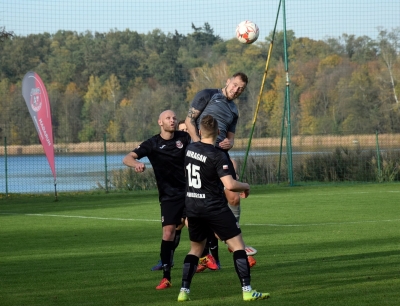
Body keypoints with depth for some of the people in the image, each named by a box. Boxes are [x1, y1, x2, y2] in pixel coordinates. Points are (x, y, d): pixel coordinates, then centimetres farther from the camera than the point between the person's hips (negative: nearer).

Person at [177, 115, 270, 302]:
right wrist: (245, 186, -4)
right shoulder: (217, 155, -16)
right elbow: (230, 185, -24)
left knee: (195, 249, 20)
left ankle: (184, 291, 12)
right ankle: (247, 290, -7)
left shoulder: (190, 149, 3)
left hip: (192, 207, 6)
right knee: (238, 245, 0)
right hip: (214, 208, -6)